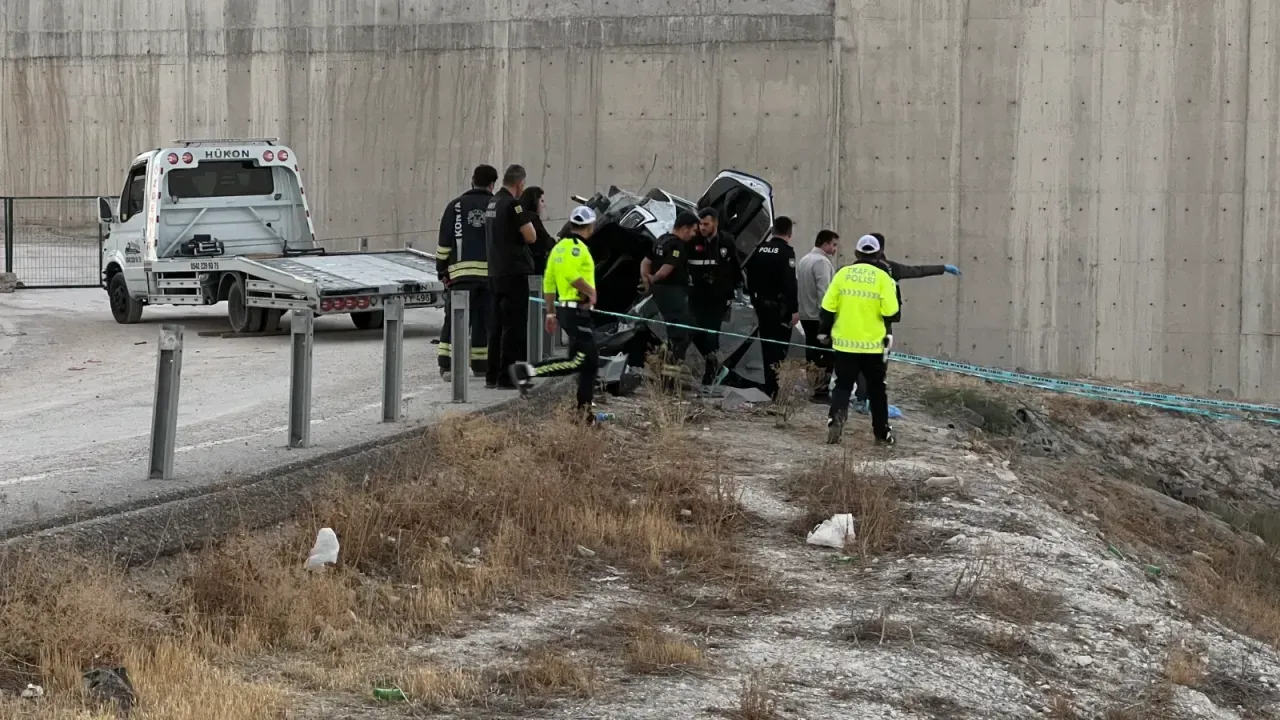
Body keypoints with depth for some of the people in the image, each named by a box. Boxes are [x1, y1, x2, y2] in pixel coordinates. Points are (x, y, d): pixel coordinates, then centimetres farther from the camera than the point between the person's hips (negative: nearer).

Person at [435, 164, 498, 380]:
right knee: (485, 320, 8)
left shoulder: (456, 206, 4)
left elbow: (444, 241, 2)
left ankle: (447, 364, -5)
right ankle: (480, 364, 11)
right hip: (491, 271, 1)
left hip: (462, 272, -1)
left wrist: (442, 271, 10)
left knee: (455, 318, 0)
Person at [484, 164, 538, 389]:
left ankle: (492, 375, 15)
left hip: (495, 273, 9)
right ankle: (507, 376, -8)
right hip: (514, 272, -9)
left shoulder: (491, 203, 13)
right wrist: (527, 221, 2)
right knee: (514, 326, -6)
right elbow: (531, 237, -15)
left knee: (497, 325, 13)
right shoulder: (512, 204, -15)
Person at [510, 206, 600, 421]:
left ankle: (584, 410, 11)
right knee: (579, 361, -14)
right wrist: (590, 291, -13)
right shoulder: (576, 246, -11)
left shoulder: (560, 246, 18)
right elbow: (571, 274, -27)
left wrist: (551, 313, 22)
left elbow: (548, 282, 19)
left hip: (564, 308, 10)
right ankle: (528, 371, -17)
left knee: (591, 361, 11)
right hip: (578, 310, -10)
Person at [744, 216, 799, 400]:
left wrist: (755, 300, 20)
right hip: (780, 307, -7)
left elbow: (750, 277, 12)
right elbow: (790, 283, -20)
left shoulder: (760, 249, 7)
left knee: (767, 346, 15)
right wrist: (794, 309, -18)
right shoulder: (786, 251, -15)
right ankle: (774, 390, -9)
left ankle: (769, 386, 22)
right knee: (779, 348, -4)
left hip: (762, 304, 7)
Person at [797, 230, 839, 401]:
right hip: (819, 316, -9)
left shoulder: (803, 260, 15)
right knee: (828, 355, -6)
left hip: (806, 316, 9)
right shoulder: (822, 261, -14)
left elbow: (798, 286, 17)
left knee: (812, 355, 12)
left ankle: (810, 388, 14)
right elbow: (824, 290, -21)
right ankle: (821, 390, -10)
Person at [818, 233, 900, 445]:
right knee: (876, 389, 14)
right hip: (872, 344, -1)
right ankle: (882, 432, 21)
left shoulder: (843, 274, -1)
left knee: (843, 385, 9)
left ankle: (835, 417, -17)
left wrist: (824, 332, 13)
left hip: (844, 343, 1)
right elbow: (890, 313, -13)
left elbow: (828, 307, -1)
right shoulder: (882, 277, -7)